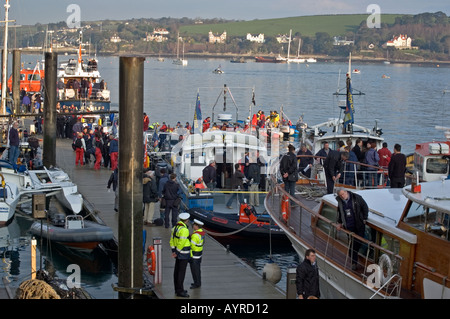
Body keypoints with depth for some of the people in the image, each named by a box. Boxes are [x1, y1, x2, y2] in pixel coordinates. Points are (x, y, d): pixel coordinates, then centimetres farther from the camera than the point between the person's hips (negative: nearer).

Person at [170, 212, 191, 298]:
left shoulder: (175, 227, 7)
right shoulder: (184, 230, -22)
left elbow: (172, 240, 9)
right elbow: (181, 243, -23)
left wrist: (173, 251, 6)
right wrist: (177, 253, -15)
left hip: (178, 252, 9)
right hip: (183, 254, -9)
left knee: (177, 270, 14)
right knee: (182, 272, -6)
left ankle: (177, 289, 22)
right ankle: (180, 291, -4)